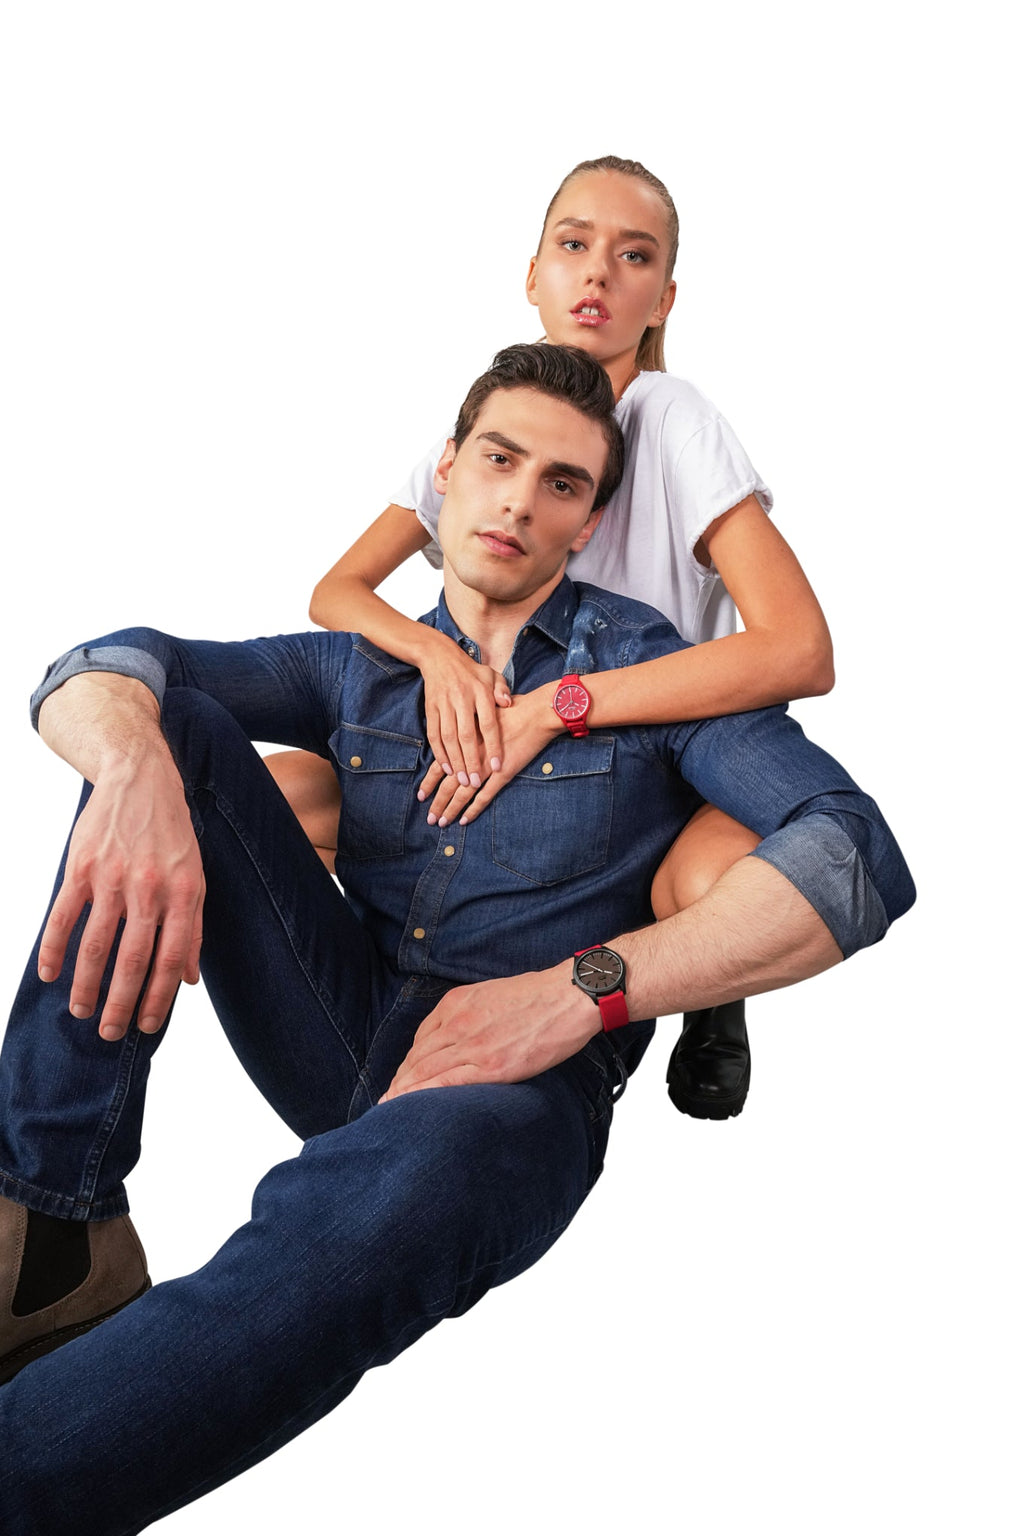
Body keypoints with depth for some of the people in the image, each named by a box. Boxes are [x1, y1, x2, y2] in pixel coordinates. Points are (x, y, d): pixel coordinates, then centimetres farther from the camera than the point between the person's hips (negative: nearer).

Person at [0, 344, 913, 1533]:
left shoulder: (651, 666, 4)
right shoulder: (361, 667, 14)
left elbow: (857, 857, -11)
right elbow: (97, 669, 3)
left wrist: (584, 986, -22)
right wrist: (135, 772, -24)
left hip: (516, 1078, -4)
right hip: (343, 1028, 5)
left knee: (369, 1209, -41)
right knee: (172, 724, -11)